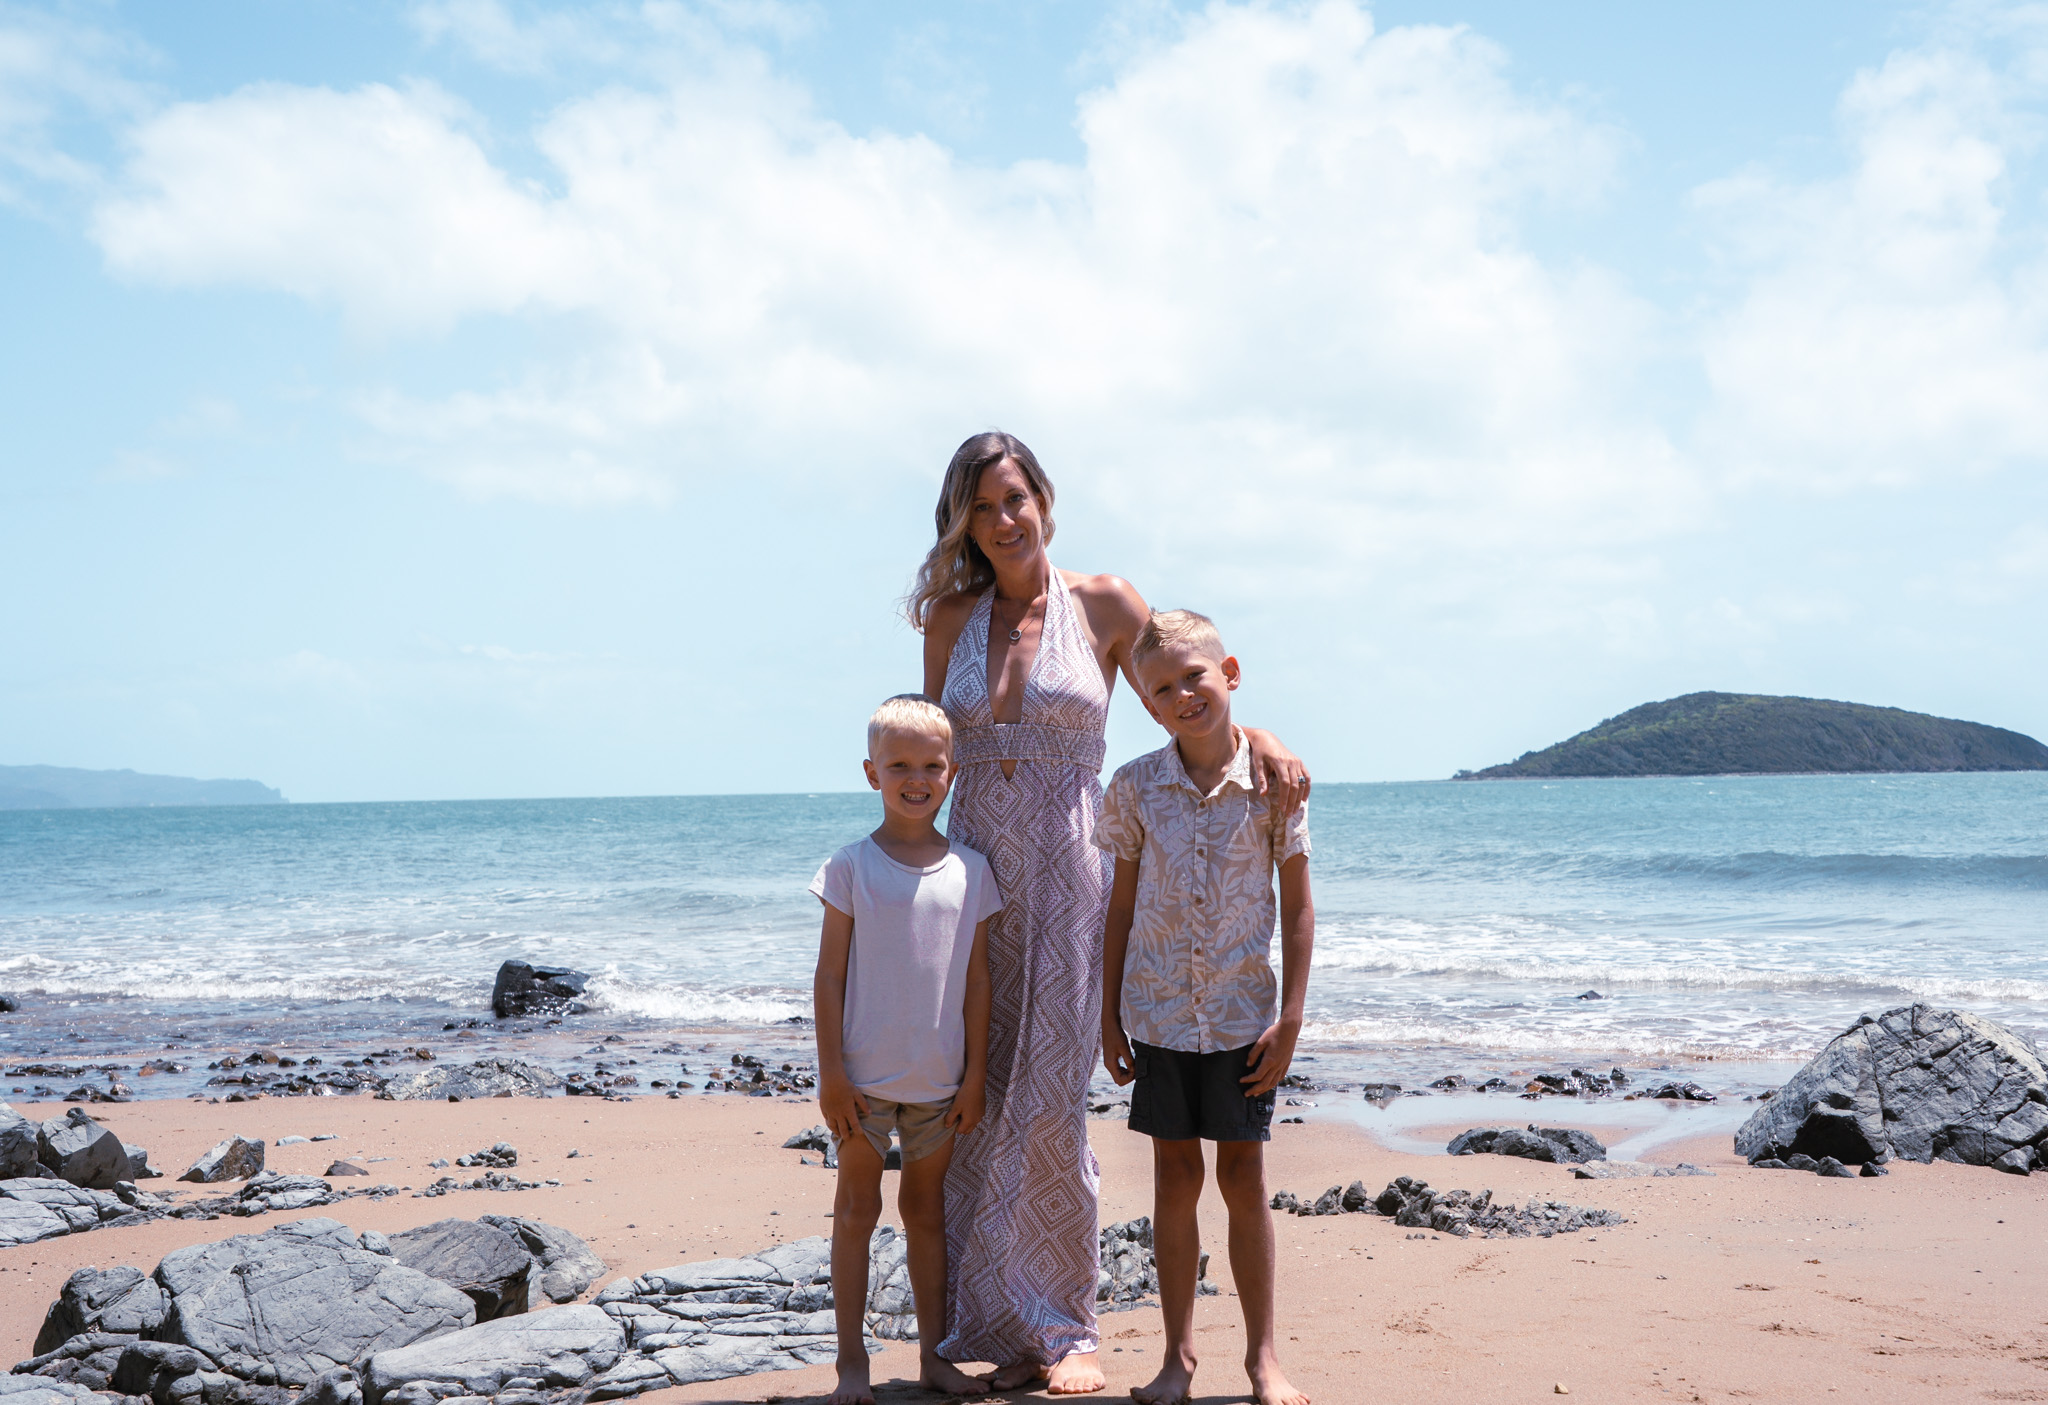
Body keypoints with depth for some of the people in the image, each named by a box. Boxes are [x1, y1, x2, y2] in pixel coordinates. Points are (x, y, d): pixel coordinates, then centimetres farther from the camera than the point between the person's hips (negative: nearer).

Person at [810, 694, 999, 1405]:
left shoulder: (970, 869, 1)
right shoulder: (851, 867, -6)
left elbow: (977, 979, 5)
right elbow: (830, 975, -5)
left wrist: (975, 1074, 3)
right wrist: (831, 1071, -9)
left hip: (941, 1077, 3)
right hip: (864, 1075, -2)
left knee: (927, 1209, 14)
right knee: (857, 1208, 6)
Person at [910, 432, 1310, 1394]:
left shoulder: (1104, 604, 2)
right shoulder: (950, 618, 9)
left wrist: (1259, 739, -12)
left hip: (1068, 871, -2)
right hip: (975, 870, 3)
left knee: (1049, 1101, -5)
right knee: (977, 1102, 1)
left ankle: (1063, 1329, 7)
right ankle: (998, 1326, 11)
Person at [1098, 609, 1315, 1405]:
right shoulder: (1136, 788, -2)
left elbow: (1298, 907, -2)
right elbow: (1121, 907, 5)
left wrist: (1290, 1018, -6)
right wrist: (1110, 1015, 4)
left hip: (1243, 1014, -1)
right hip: (1160, 1012, 1)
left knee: (1244, 1180, 5)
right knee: (1175, 1179, 8)